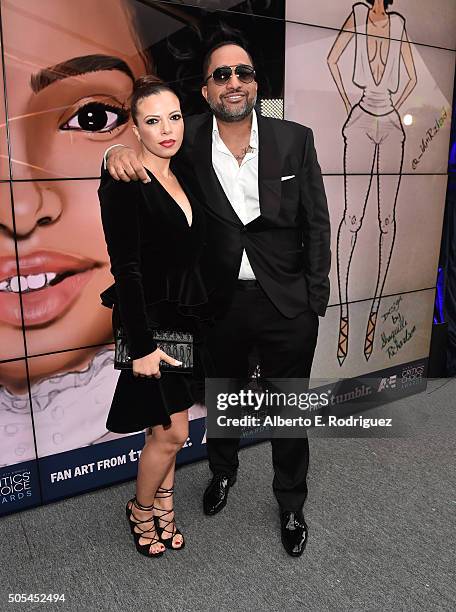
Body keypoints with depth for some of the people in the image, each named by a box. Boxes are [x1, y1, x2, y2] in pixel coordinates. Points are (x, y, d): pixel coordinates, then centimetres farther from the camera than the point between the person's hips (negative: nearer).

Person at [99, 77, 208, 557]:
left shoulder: (182, 177, 9)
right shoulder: (122, 183, -14)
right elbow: (126, 268, -18)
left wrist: (203, 315, 11)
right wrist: (142, 345, -19)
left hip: (187, 317, 7)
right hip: (151, 320, -7)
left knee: (168, 427, 18)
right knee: (171, 432, 0)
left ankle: (163, 501, 39)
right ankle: (142, 509, 29)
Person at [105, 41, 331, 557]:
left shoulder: (295, 139, -6)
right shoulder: (190, 140, -6)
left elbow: (316, 224, -3)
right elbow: (144, 146, 7)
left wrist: (314, 301, -4)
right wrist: (118, 152, -18)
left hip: (286, 304, 0)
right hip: (219, 302, 1)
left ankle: (291, 505, 40)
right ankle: (222, 471, 53)